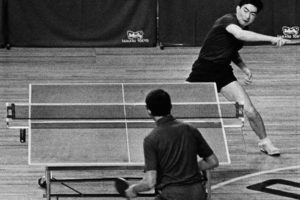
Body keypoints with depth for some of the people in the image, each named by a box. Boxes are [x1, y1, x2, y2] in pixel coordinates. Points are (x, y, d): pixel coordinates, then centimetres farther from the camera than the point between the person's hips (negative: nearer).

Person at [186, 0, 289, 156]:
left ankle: (264, 141, 11)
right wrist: (271, 39, -51)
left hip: (223, 73, 5)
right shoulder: (227, 20, -20)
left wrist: (244, 67, 4)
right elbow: (239, 34, -44)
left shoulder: (244, 28, 3)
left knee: (249, 111, -10)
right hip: (202, 71, -5)